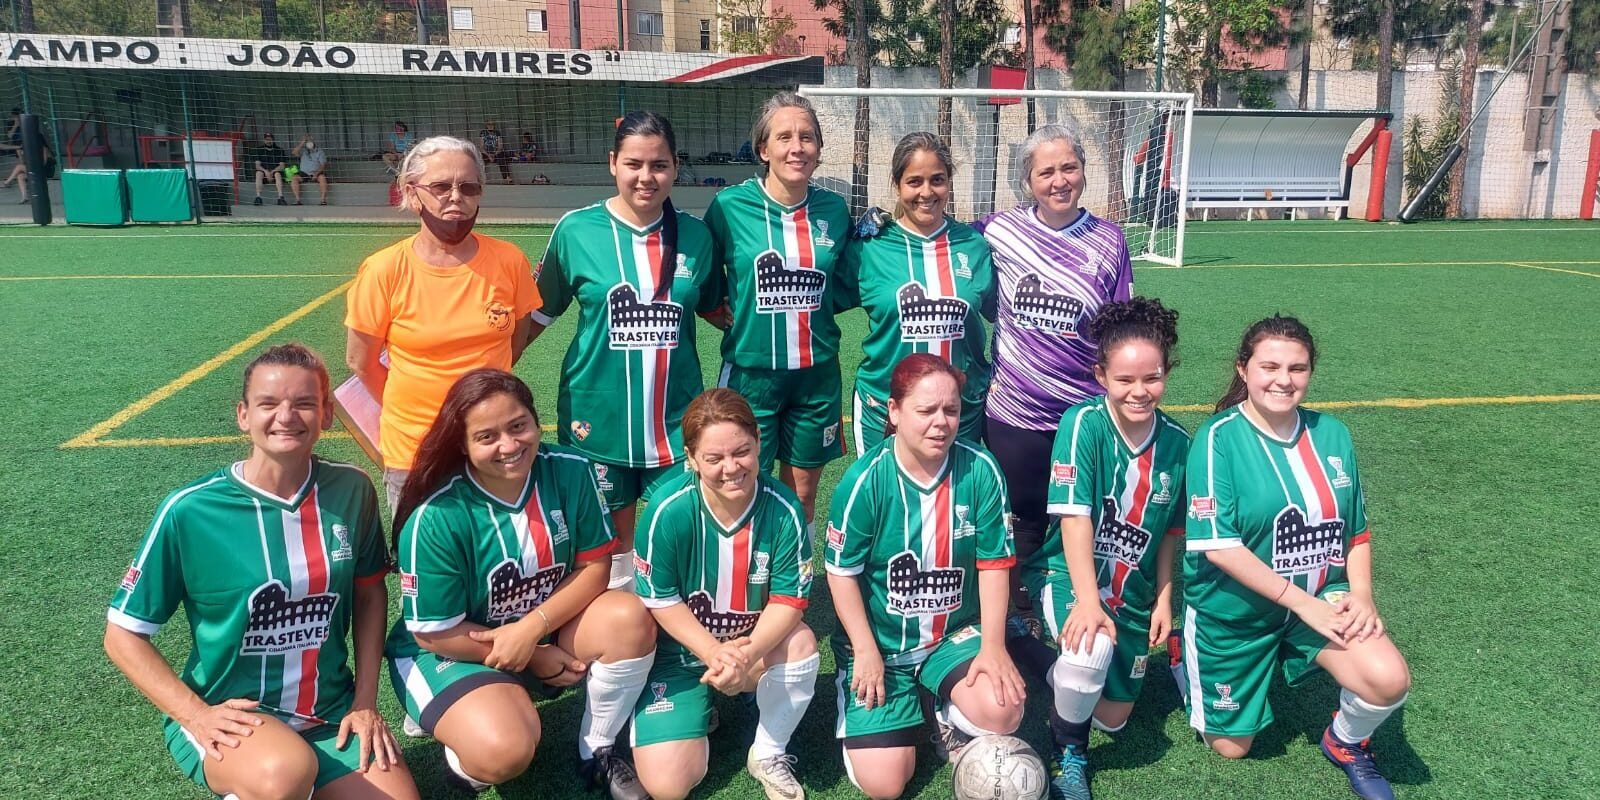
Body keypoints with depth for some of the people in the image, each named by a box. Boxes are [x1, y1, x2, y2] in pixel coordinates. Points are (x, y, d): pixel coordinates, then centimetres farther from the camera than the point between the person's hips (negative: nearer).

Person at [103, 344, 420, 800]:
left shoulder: (352, 490, -5)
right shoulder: (190, 510, -13)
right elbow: (123, 634, -4)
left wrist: (365, 702, 3)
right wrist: (196, 715, -15)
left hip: (331, 715, 4)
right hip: (230, 717, -4)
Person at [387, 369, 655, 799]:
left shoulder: (571, 471, -17)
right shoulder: (436, 518, -27)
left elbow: (595, 566, -9)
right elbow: (435, 633, -18)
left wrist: (532, 627, -24)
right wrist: (538, 659, -14)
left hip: (548, 624, 5)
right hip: (450, 650, -4)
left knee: (630, 620, -23)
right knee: (506, 751, -31)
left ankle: (597, 752, 1)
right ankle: (440, 718, 7)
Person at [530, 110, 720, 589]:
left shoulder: (695, 235, 0)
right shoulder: (577, 230, -6)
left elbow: (713, 307, 17)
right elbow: (540, 312, 6)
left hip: (676, 415, 1)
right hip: (598, 413, -1)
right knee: (613, 532, 11)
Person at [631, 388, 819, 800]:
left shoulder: (782, 507, -21)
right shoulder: (668, 509, -25)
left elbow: (789, 599, -15)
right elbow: (661, 602, -15)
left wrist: (747, 653, -32)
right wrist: (714, 653, -26)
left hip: (756, 643, 1)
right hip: (679, 648, -1)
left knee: (801, 643, -33)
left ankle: (768, 754, -4)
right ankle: (697, 709, 22)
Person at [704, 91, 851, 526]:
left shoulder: (833, 209, 2)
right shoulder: (730, 205, -8)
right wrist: (721, 310, -5)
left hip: (817, 373, 3)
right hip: (751, 372, -3)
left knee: (803, 491, 15)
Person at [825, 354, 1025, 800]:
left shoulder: (981, 470, -13)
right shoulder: (865, 480, -19)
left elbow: (994, 564, -6)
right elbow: (842, 572, -10)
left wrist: (993, 646, -12)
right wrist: (866, 652, -11)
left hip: (956, 633, 2)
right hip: (879, 640, -2)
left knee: (1003, 711, -25)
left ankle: (952, 724, 11)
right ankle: (853, 695, 23)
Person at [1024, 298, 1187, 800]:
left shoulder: (1176, 443, -6)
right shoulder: (1083, 423, -20)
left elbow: (1170, 532, 5)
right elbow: (1075, 518, -25)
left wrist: (1163, 600, 4)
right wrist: (1088, 602, -33)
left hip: (1133, 594, 5)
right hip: (1070, 576, -5)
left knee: (1113, 718, 11)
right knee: (1092, 647, -37)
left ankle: (1064, 666, 44)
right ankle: (1067, 754, -8)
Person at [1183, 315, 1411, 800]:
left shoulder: (1332, 434, -3)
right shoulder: (1219, 437, -19)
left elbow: (1357, 528, 7)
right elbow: (1219, 545, -23)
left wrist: (1360, 595, -9)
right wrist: (1302, 603, -23)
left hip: (1320, 596, 4)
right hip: (1233, 610, -3)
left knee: (1389, 680, -23)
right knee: (1232, 747, 10)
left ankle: (1346, 743, 11)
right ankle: (1189, 656, 38)